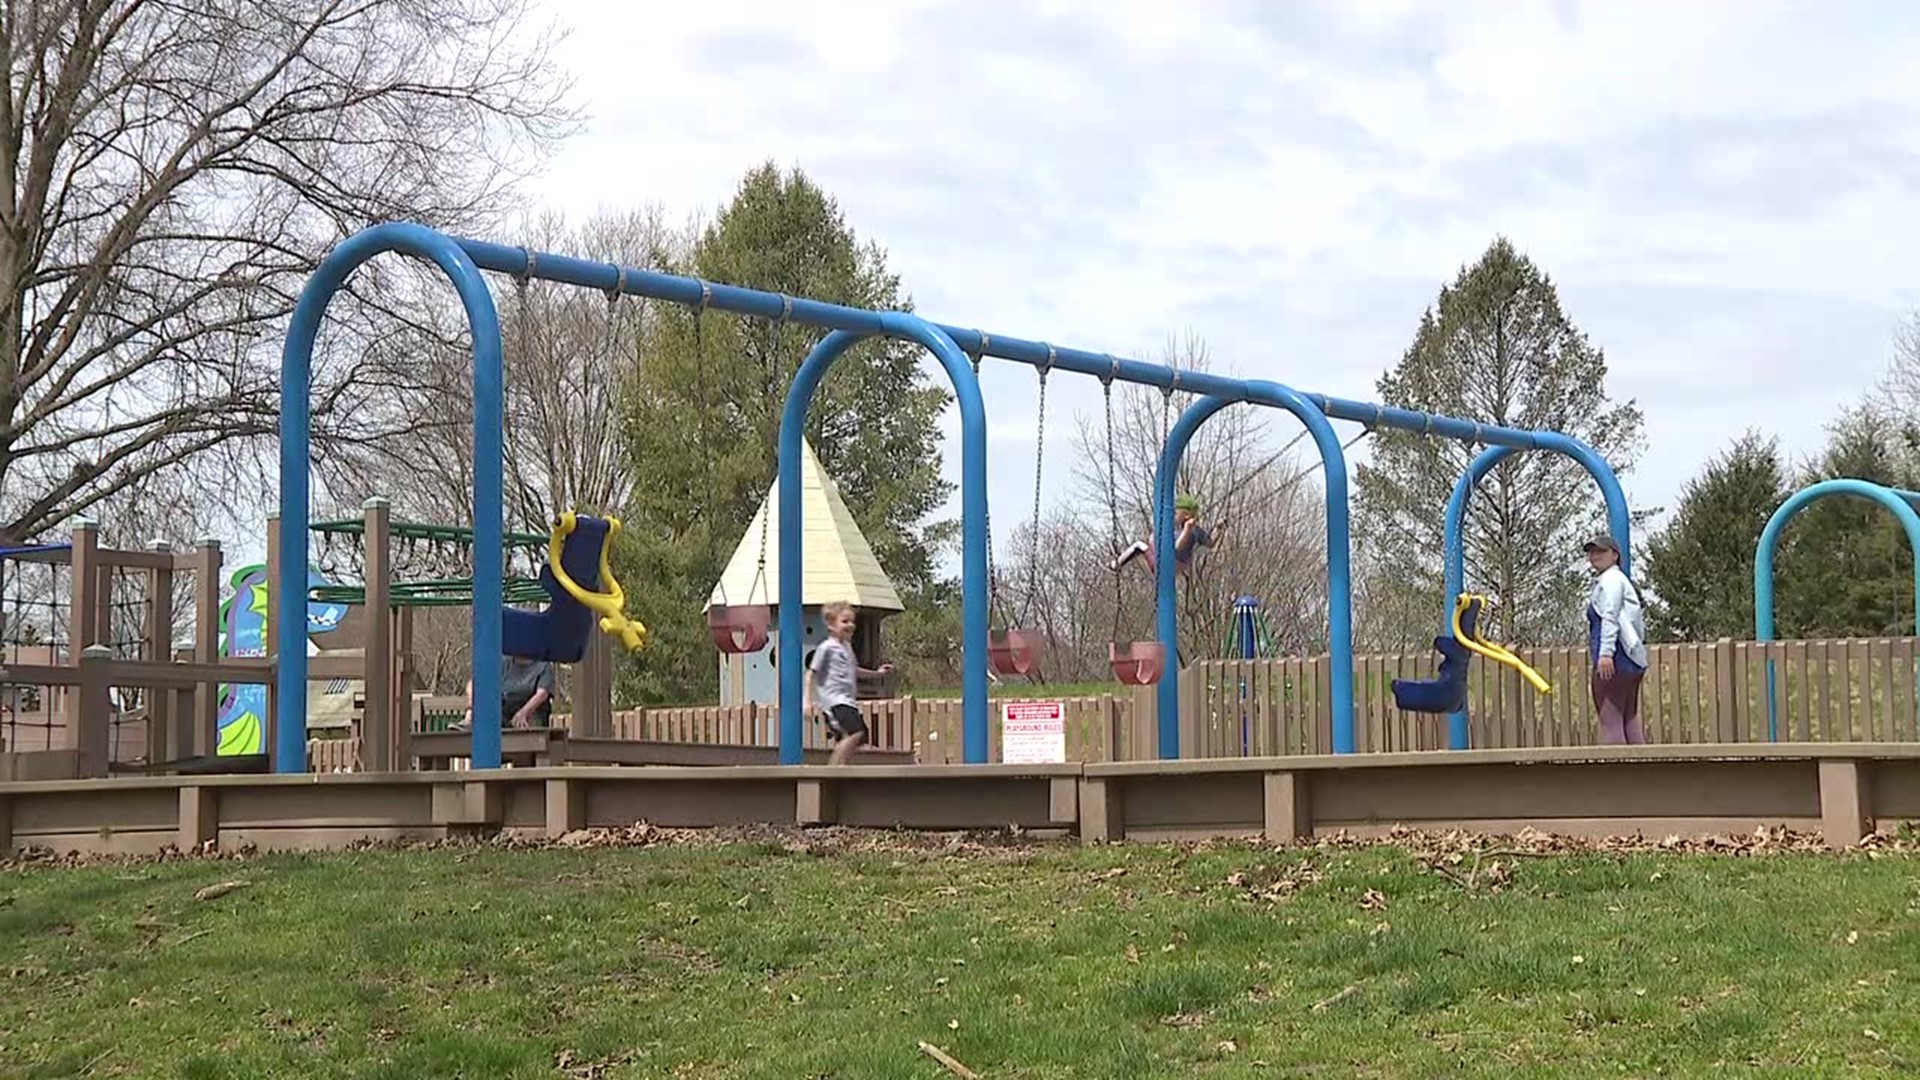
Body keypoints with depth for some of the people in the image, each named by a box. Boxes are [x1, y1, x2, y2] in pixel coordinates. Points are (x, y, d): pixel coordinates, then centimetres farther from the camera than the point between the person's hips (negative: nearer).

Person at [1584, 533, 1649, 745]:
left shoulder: (1611, 579, -4)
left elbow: (1610, 617, -16)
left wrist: (1605, 653, -25)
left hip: (1616, 659, -10)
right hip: (1632, 659, 10)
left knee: (1610, 720, -12)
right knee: (1629, 721, 8)